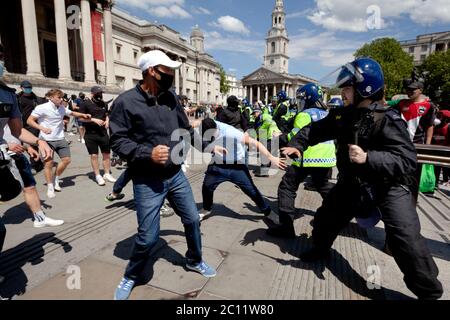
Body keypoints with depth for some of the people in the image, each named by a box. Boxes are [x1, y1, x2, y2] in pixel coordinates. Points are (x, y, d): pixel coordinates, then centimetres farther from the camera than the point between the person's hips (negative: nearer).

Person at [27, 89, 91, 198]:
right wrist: (42, 128, -24)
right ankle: (50, 187, 10)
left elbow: (72, 113, 25)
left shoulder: (62, 108, 5)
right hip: (47, 140, -6)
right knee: (49, 163, -4)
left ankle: (55, 179, 26)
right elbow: (29, 121, -9)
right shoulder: (42, 108, -12)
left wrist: (83, 115, 10)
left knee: (66, 159, 5)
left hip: (60, 139, 6)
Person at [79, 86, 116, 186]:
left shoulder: (104, 104, 13)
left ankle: (107, 174, 22)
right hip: (91, 134, -4)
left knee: (107, 154, 8)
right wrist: (94, 120, -18)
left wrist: (107, 121, 3)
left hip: (103, 133, 5)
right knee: (94, 155, 1)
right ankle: (98, 176, 13)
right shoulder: (85, 103, -3)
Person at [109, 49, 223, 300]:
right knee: (148, 236, 1)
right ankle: (131, 277, 32)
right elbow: (118, 140, -13)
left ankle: (195, 261, 44)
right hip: (147, 182, -5)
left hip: (176, 175, 6)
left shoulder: (171, 98, 5)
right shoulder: (126, 102, -12)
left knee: (193, 220, 16)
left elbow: (187, 130, 15)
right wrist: (147, 153, -25)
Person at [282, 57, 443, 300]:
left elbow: (407, 162, -30)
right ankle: (320, 249, 45)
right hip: (352, 182, 6)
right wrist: (297, 145, -16)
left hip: (389, 187, -6)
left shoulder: (387, 120, -23)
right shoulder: (342, 115, -4)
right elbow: (316, 130, 3)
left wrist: (367, 158, -42)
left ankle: (429, 292, 12)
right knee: (325, 218, 15)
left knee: (405, 239, -13)